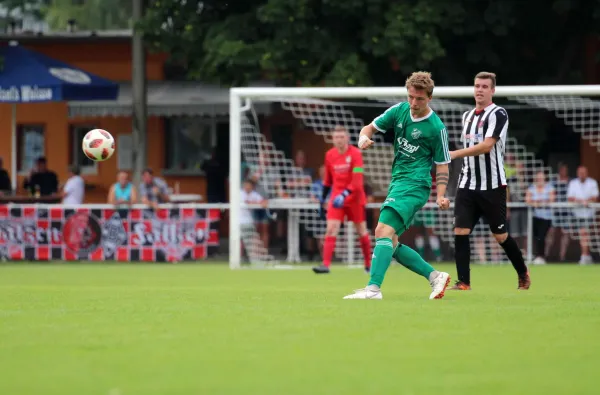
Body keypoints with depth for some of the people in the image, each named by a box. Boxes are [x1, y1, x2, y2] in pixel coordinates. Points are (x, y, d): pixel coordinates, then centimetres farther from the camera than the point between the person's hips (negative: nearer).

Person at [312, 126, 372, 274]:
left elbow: (357, 180, -21)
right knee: (331, 229, -13)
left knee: (361, 231, 8)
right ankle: (326, 264, -18)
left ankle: (368, 264, 25)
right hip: (336, 199, 3)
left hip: (355, 198, -3)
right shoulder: (330, 155, 3)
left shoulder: (355, 154, -12)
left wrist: (344, 194, -33)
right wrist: (323, 199, 15)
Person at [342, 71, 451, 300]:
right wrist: (364, 137, -11)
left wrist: (440, 196, -16)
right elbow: (371, 127, 13)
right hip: (397, 181, 8)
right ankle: (435, 276, 15)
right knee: (390, 244, 7)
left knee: (383, 231, -23)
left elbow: (442, 165, -3)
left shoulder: (437, 128, -10)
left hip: (414, 184, -8)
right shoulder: (399, 110, 5)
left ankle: (373, 288, -32)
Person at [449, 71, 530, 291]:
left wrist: (455, 154, -24)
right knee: (460, 231, -8)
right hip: (467, 184, 6)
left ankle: (523, 274, 25)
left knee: (500, 235, 4)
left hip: (492, 186, -6)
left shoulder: (498, 114, -10)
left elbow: (486, 145, -21)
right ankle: (463, 282, -5)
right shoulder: (467, 116, 14)